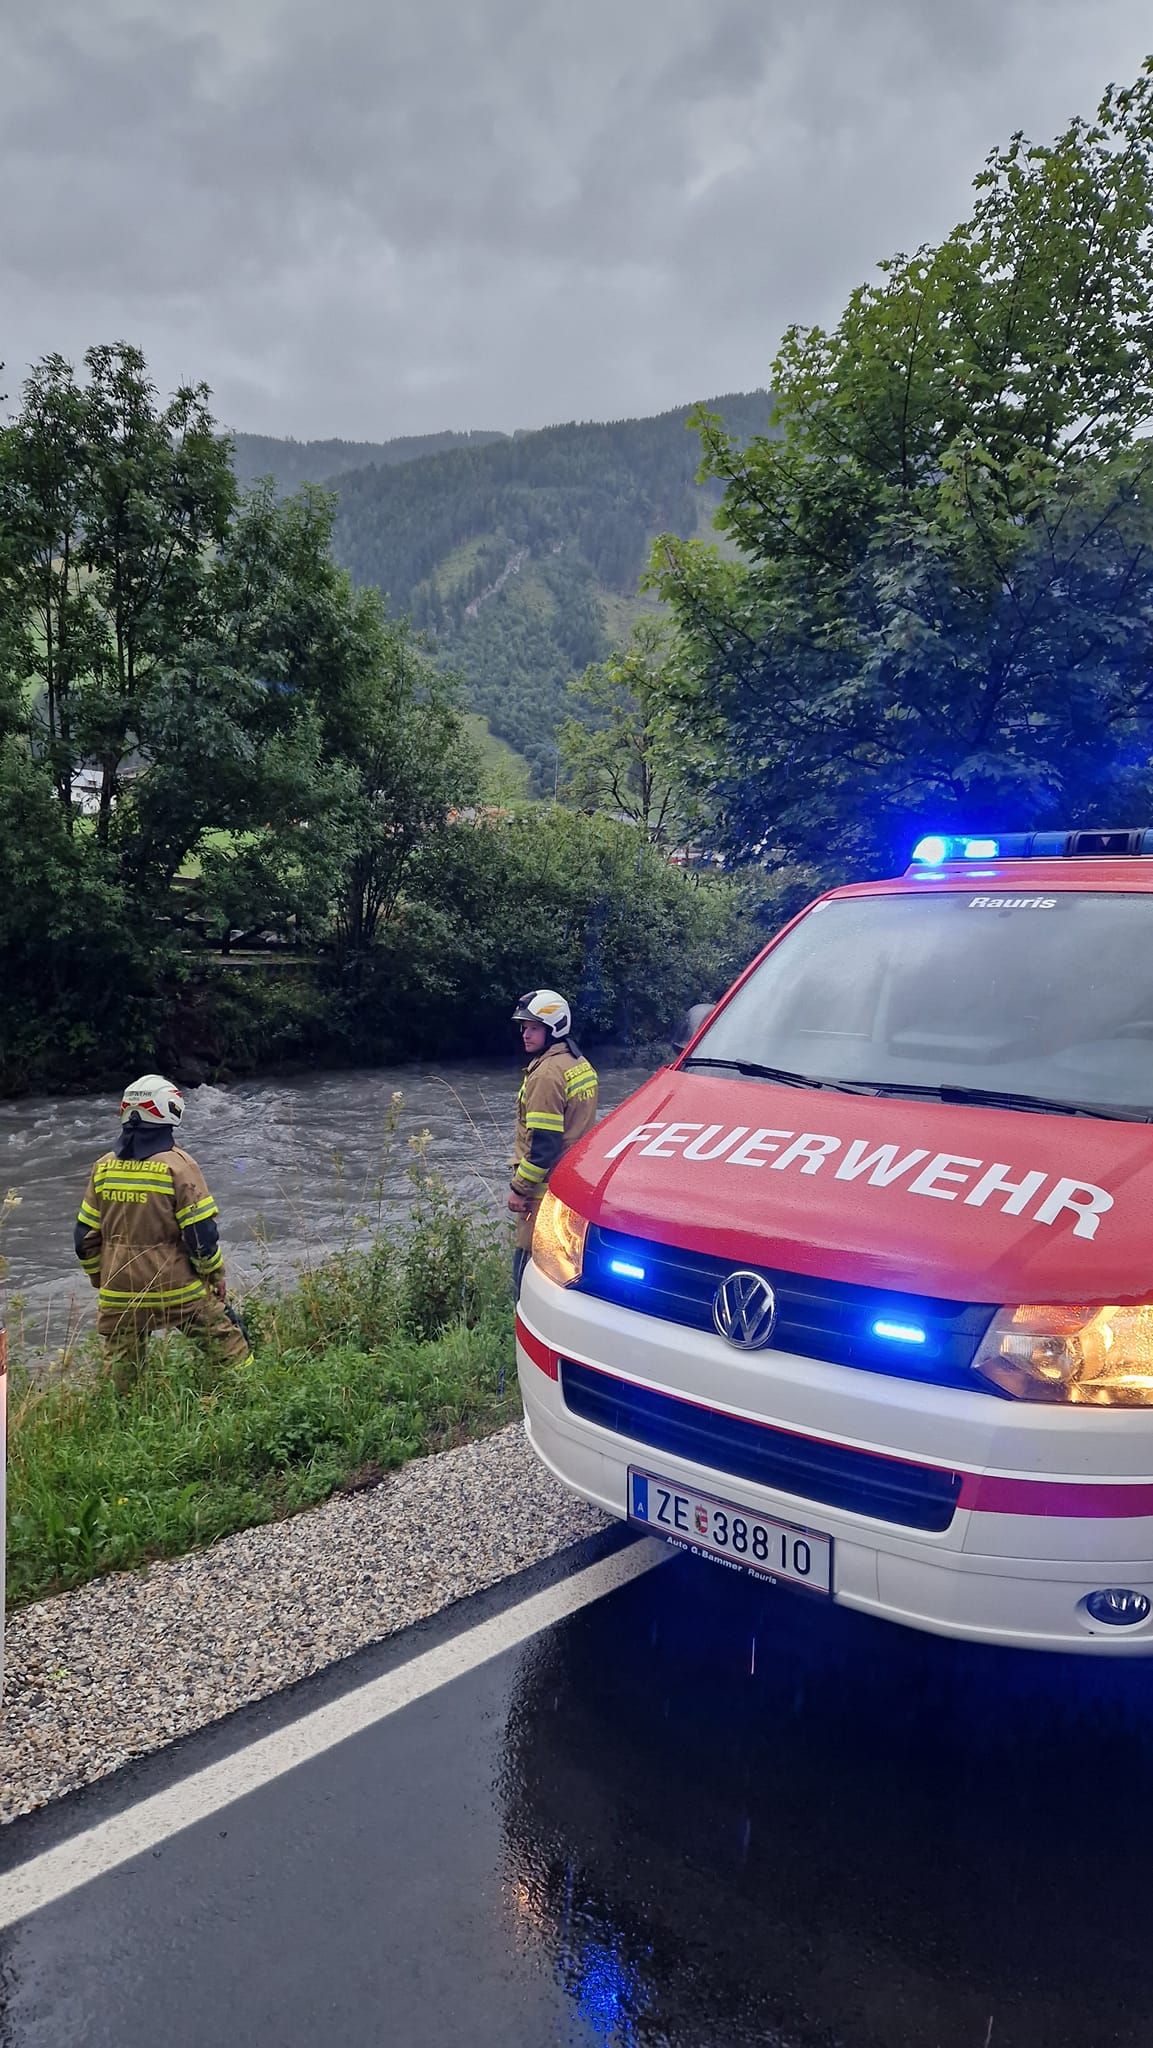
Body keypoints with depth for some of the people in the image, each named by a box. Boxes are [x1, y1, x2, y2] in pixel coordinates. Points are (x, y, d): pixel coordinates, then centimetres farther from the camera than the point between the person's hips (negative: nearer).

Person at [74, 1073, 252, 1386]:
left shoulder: (103, 1167, 2)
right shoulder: (177, 1166, -13)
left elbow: (85, 1238, 7)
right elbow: (202, 1234, -14)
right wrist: (216, 1277, 1)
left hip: (119, 1294, 5)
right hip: (178, 1290, -4)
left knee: (120, 1380, 16)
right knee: (229, 1346, 9)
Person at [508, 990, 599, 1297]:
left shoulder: (546, 1073, -18)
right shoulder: (580, 1064, 12)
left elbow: (543, 1143, -21)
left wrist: (518, 1187, -13)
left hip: (547, 1191, -10)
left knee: (529, 1270, -3)